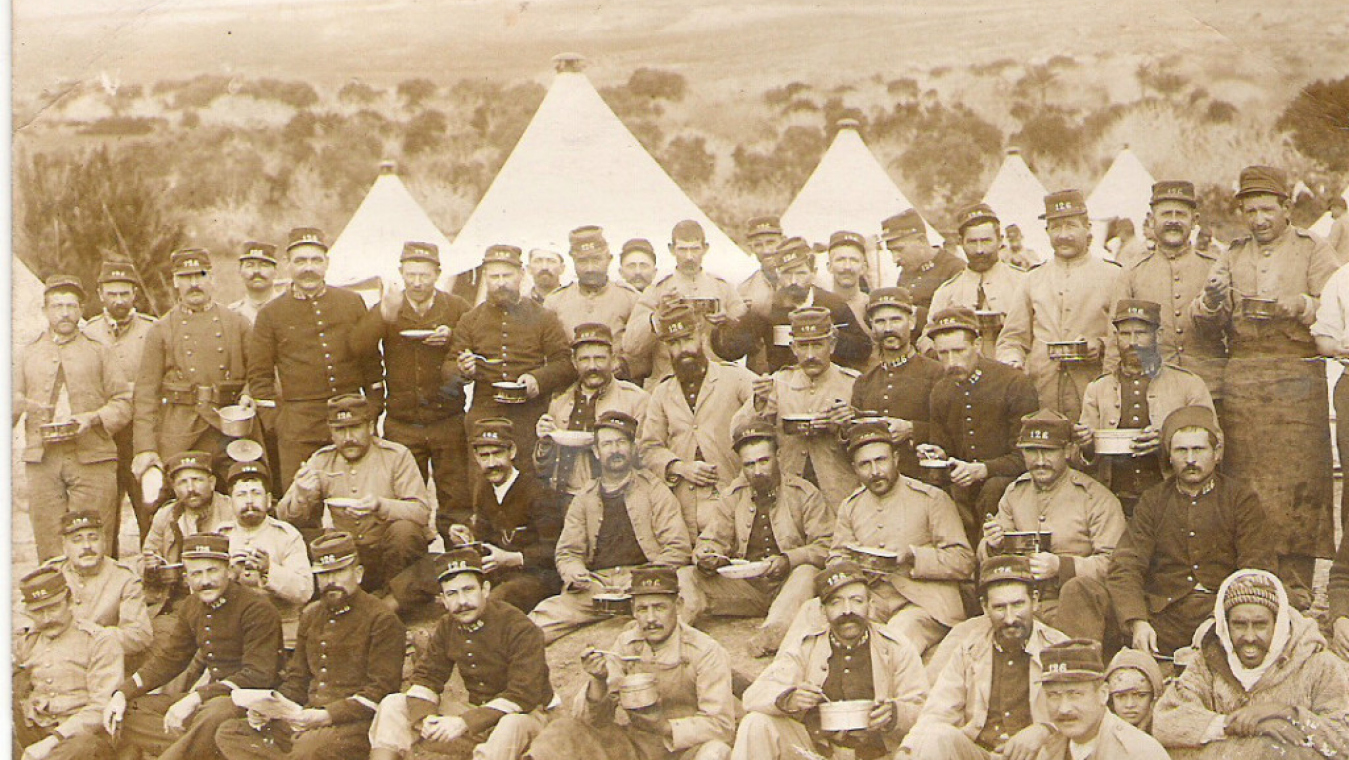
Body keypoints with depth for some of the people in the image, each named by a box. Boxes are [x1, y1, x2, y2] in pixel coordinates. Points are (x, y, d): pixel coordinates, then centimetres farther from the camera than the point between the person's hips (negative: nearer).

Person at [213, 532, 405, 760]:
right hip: (306, 719, 8)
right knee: (228, 733, -10)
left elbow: (381, 690, -10)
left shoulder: (381, 620, -4)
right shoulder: (310, 616, 18)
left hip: (354, 724, -8)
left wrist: (328, 716, -20)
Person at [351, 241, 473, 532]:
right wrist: (383, 316, -26)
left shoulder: (457, 308, 6)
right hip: (402, 424, 1)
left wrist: (452, 337, -16)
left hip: (448, 420, -1)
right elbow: (359, 347, -10)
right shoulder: (386, 309, 6)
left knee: (456, 501, -2)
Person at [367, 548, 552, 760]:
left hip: (523, 713, -6)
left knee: (512, 724, -42)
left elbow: (524, 694, -24)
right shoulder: (447, 627, 2)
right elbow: (426, 677, 6)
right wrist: (425, 717, -17)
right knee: (393, 704, -4)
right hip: (474, 709, 6)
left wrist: (465, 723, -29)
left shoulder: (519, 628, -18)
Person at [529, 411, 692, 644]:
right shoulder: (584, 500, 22)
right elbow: (567, 553, 17)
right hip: (594, 585, 2)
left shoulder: (654, 490, 13)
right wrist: (575, 574, -7)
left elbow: (678, 548, 6)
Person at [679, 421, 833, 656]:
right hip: (746, 588, 3)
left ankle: (770, 636, -57)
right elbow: (712, 540, 10)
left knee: (806, 574, -37)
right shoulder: (733, 496, 11)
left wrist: (789, 560, -23)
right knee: (685, 577, -15)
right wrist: (705, 558, -15)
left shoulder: (804, 494, 1)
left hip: (788, 585, -3)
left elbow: (828, 546, -6)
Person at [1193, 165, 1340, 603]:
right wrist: (1211, 301, -15)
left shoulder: (1312, 251, 8)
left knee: (1297, 479, -6)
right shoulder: (1233, 256, 17)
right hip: (1241, 378, 3)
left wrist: (1301, 306, -18)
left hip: (1297, 375, -3)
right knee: (1245, 476, 0)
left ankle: (1296, 582, -1)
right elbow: (1211, 320, 7)